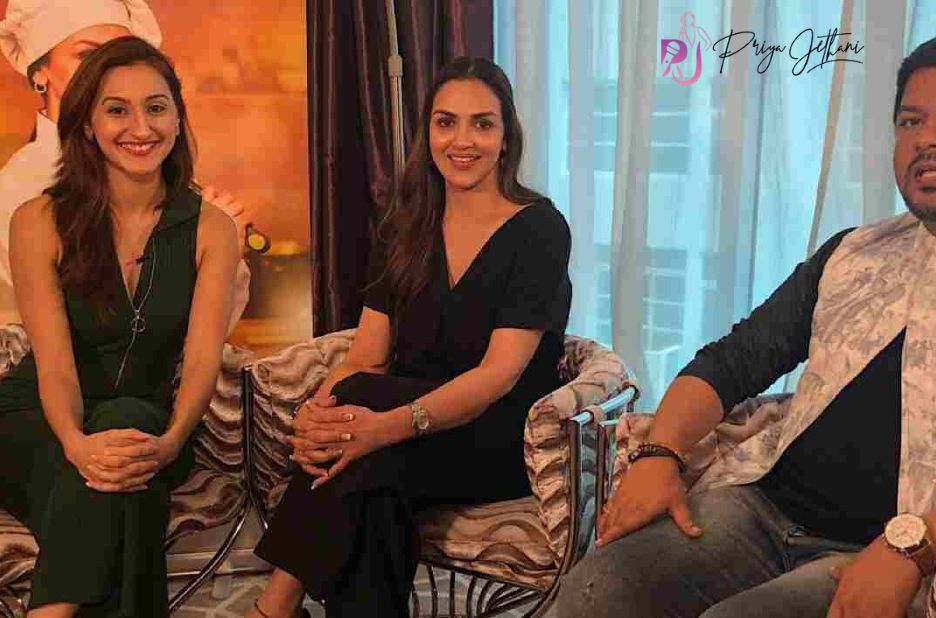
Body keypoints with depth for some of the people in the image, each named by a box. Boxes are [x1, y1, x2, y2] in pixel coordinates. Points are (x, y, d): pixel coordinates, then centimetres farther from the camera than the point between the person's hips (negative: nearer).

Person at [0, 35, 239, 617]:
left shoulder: (210, 229, -2)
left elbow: (202, 360, -13)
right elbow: (54, 361, -16)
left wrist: (170, 442, -34)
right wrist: (78, 444, -39)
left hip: (148, 423, 2)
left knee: (130, 421, -35)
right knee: (98, 479, -36)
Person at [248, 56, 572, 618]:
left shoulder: (539, 230, -6)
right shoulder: (406, 230, 10)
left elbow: (500, 373, -18)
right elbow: (366, 357, 3)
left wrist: (389, 424, -35)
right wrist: (315, 414, -21)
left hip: (504, 441, -4)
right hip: (412, 434, 4)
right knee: (370, 492, -33)